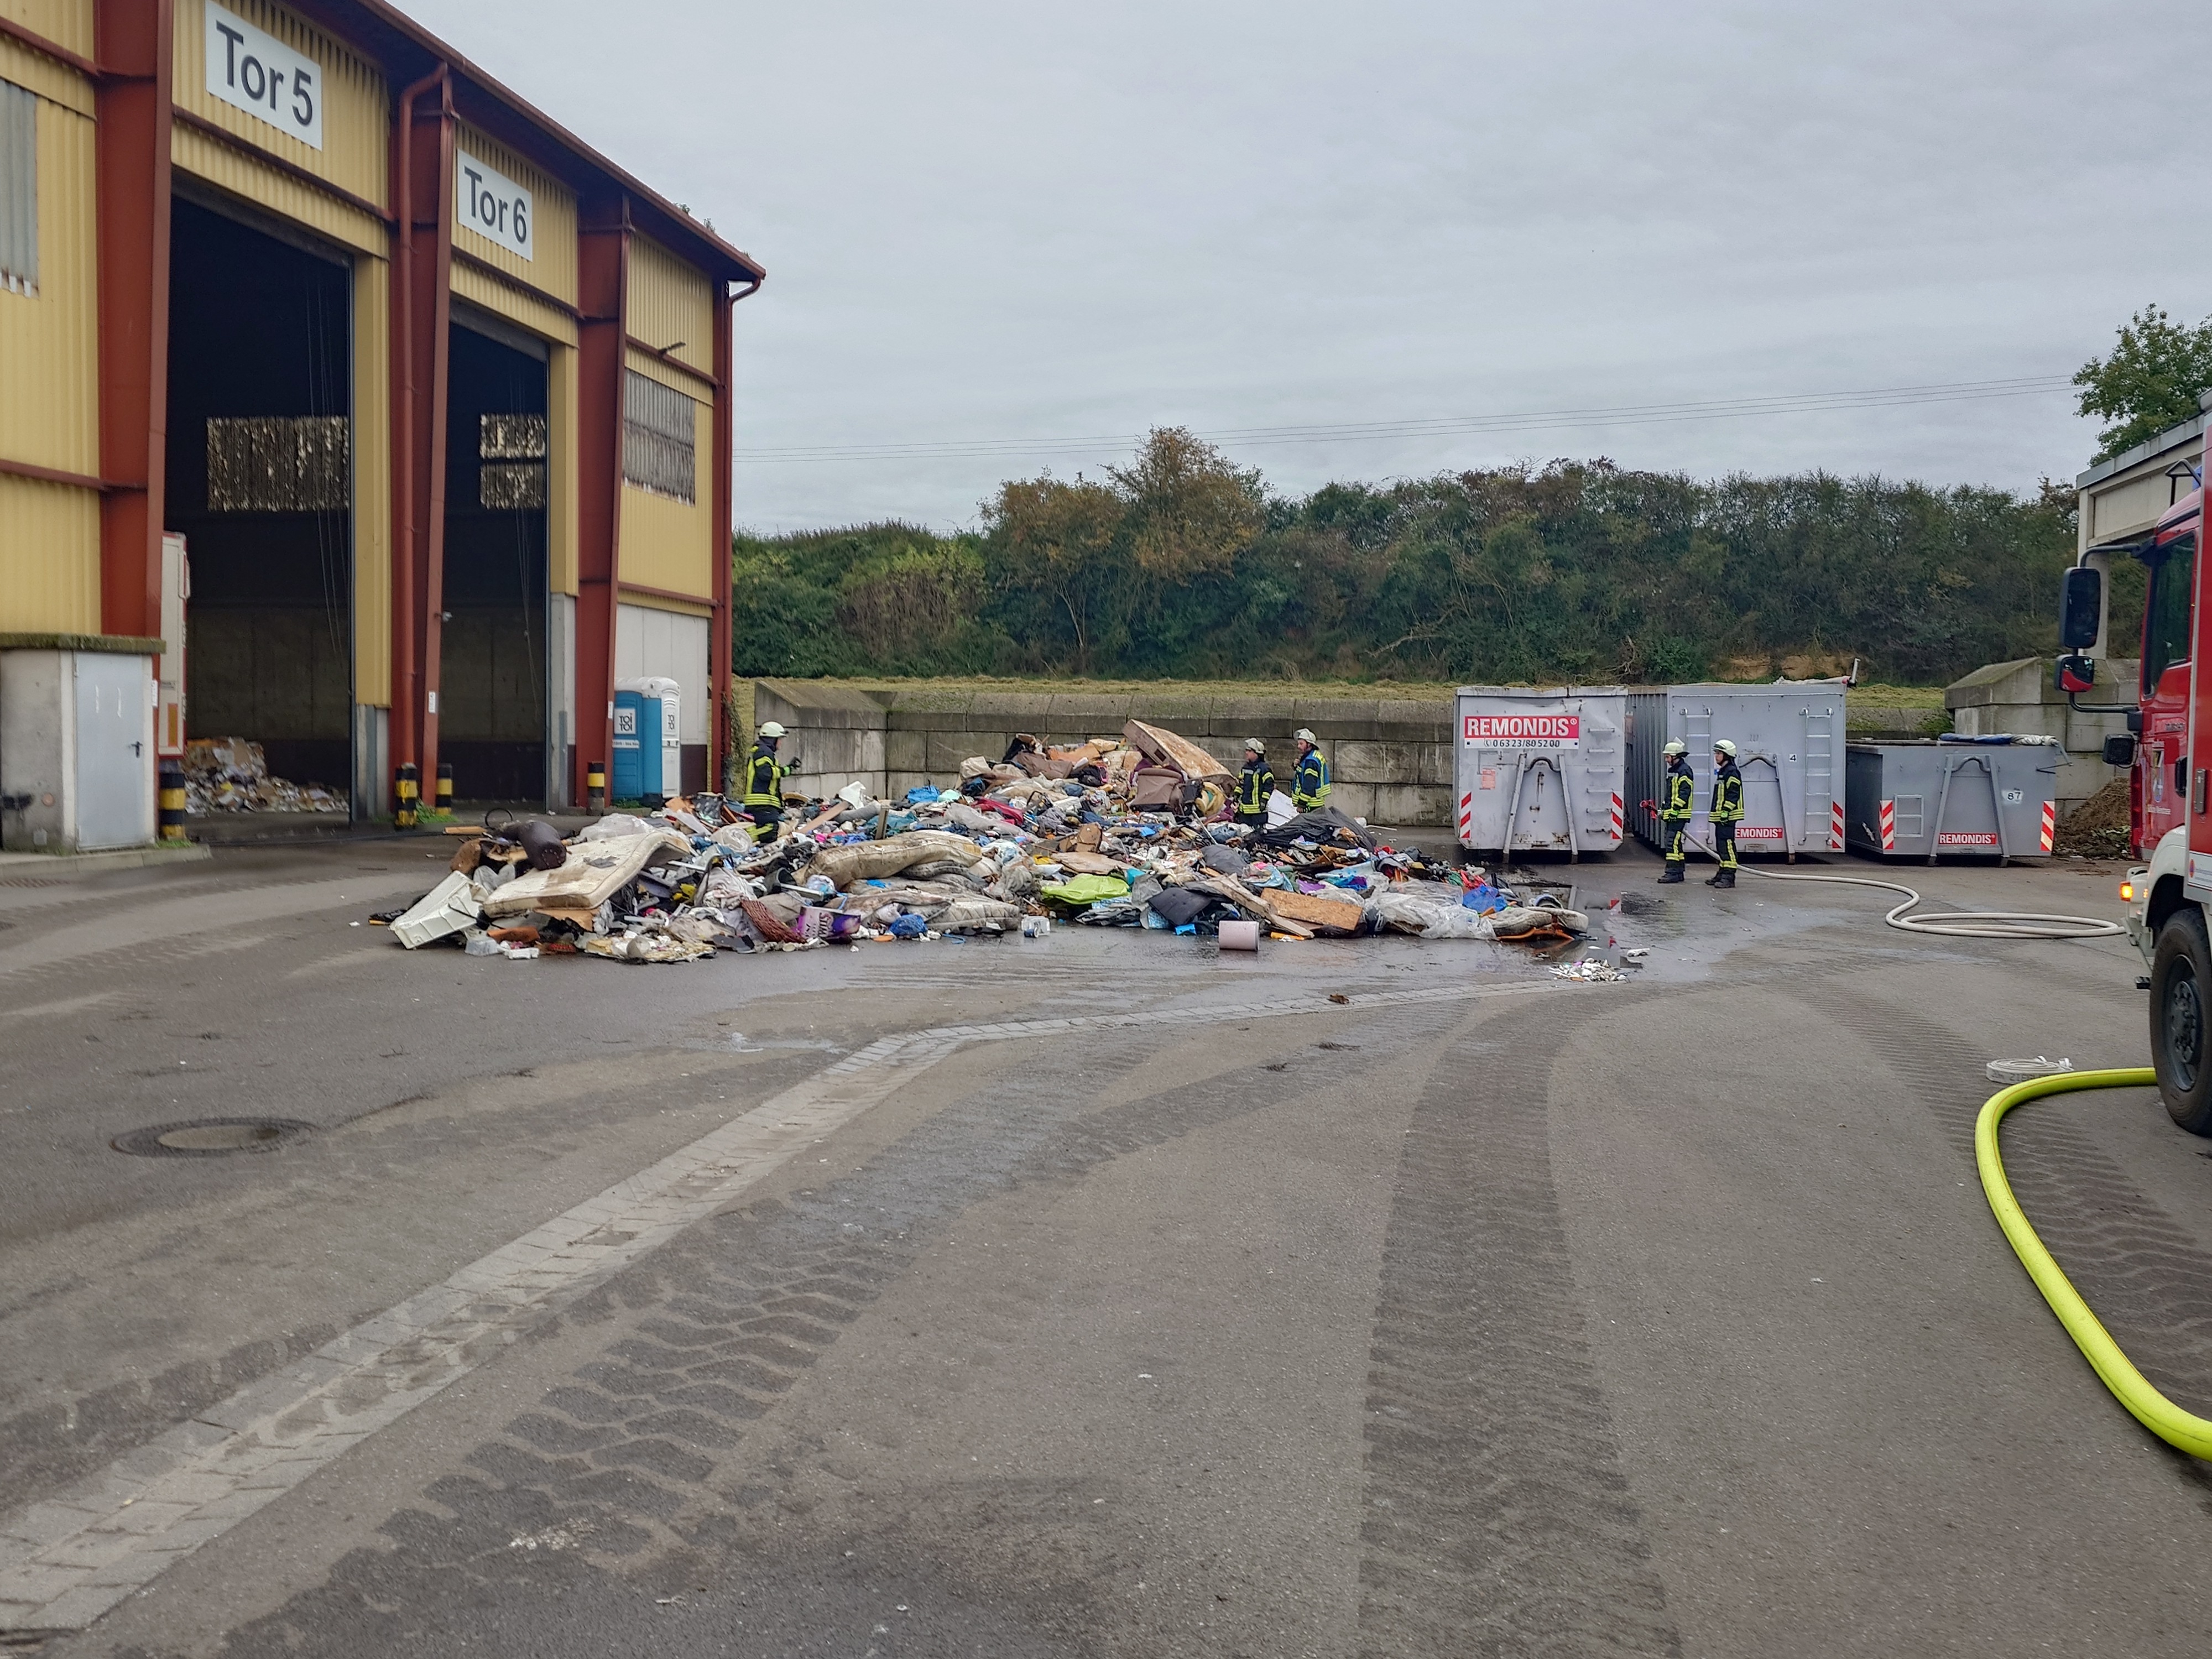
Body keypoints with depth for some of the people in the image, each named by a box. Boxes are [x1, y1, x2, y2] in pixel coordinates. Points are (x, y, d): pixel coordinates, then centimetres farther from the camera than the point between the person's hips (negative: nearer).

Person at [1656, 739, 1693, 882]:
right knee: (1675, 843, 12)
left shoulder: (1684, 771, -11)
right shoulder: (1674, 771, 21)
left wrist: (1676, 809, -23)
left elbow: (1684, 792, -19)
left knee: (1672, 842, -15)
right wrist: (1664, 809, 23)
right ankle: (1679, 872, 16)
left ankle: (1673, 872, -17)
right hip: (1671, 814, 11)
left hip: (1679, 815, -11)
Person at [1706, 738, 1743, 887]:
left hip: (1727, 817, -11)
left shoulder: (1732, 773, -12)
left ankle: (1729, 876, -16)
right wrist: (1714, 812, 25)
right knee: (1721, 846, 15)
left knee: (1727, 844, -14)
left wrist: (1726, 811, -23)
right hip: (1720, 816, 11)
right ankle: (1723, 873, 22)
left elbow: (1734, 794, -19)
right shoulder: (1721, 772, 20)